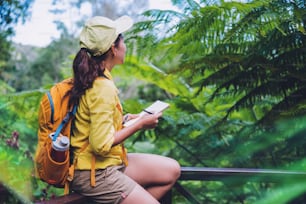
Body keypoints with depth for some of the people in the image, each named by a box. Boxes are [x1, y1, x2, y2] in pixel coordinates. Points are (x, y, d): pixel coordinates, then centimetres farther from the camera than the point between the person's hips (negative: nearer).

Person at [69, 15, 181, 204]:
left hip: (111, 161, 9)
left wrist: (125, 120, 7)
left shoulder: (92, 78, 5)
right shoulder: (103, 88, -23)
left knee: (172, 170, 12)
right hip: (95, 174, -9)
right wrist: (140, 125, -14)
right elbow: (101, 144, -24)